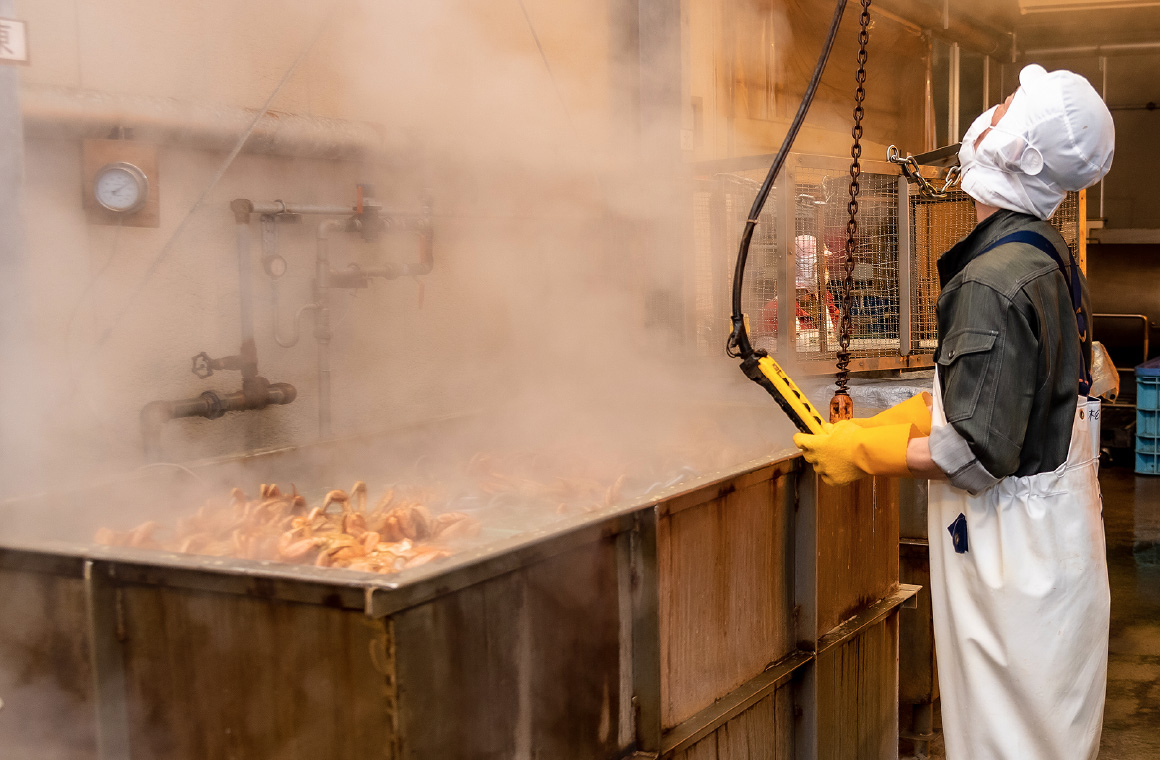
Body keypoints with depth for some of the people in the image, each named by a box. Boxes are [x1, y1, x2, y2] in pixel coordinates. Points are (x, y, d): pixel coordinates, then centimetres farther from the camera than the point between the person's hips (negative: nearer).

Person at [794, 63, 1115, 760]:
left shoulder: (992, 283, -25)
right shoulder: (1046, 256, 7)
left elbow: (978, 454, -24)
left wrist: (865, 454, -12)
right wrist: (880, 427, 9)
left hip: (1016, 545, -10)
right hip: (1051, 526, 10)